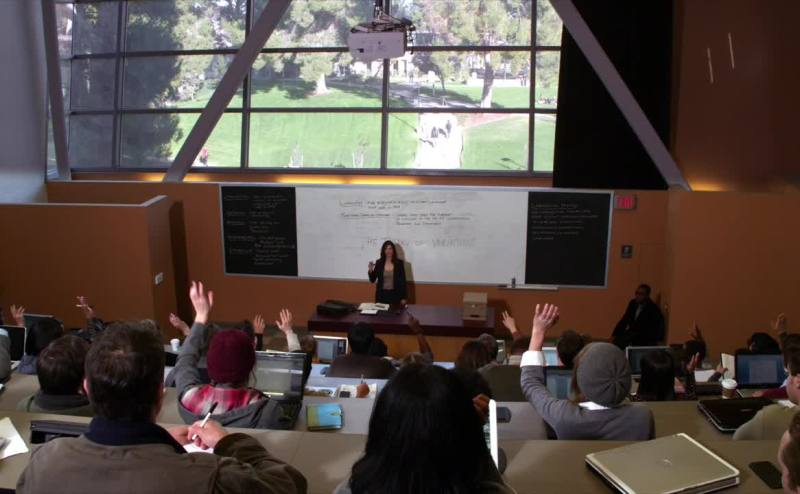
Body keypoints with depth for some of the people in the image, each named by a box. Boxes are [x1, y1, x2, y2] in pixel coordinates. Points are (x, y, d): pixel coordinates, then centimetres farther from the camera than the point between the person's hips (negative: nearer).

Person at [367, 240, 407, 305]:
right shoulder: (379, 262, 1)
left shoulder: (399, 263, -2)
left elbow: (403, 280, -1)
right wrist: (370, 270, -16)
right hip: (381, 295, 1)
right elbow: (372, 280, 3)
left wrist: (403, 298, -4)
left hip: (395, 295, -1)